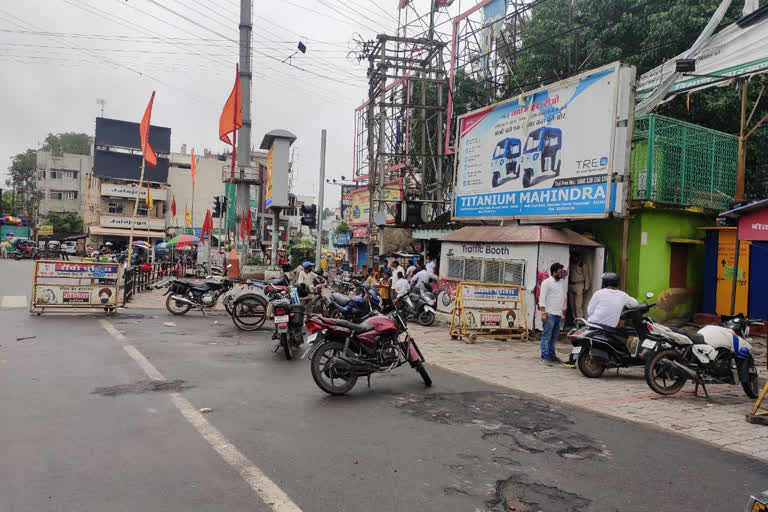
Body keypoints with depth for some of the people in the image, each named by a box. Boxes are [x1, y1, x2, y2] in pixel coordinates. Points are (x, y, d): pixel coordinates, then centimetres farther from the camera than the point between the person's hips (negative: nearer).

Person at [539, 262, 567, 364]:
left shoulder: (561, 283, 19)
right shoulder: (547, 282, -4)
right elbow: (542, 298, -9)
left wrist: (563, 314, 20)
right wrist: (543, 313, -17)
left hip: (558, 314, 7)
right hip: (549, 314, -7)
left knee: (554, 337, 10)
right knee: (546, 336, -5)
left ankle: (551, 355, 16)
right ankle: (545, 356, -3)